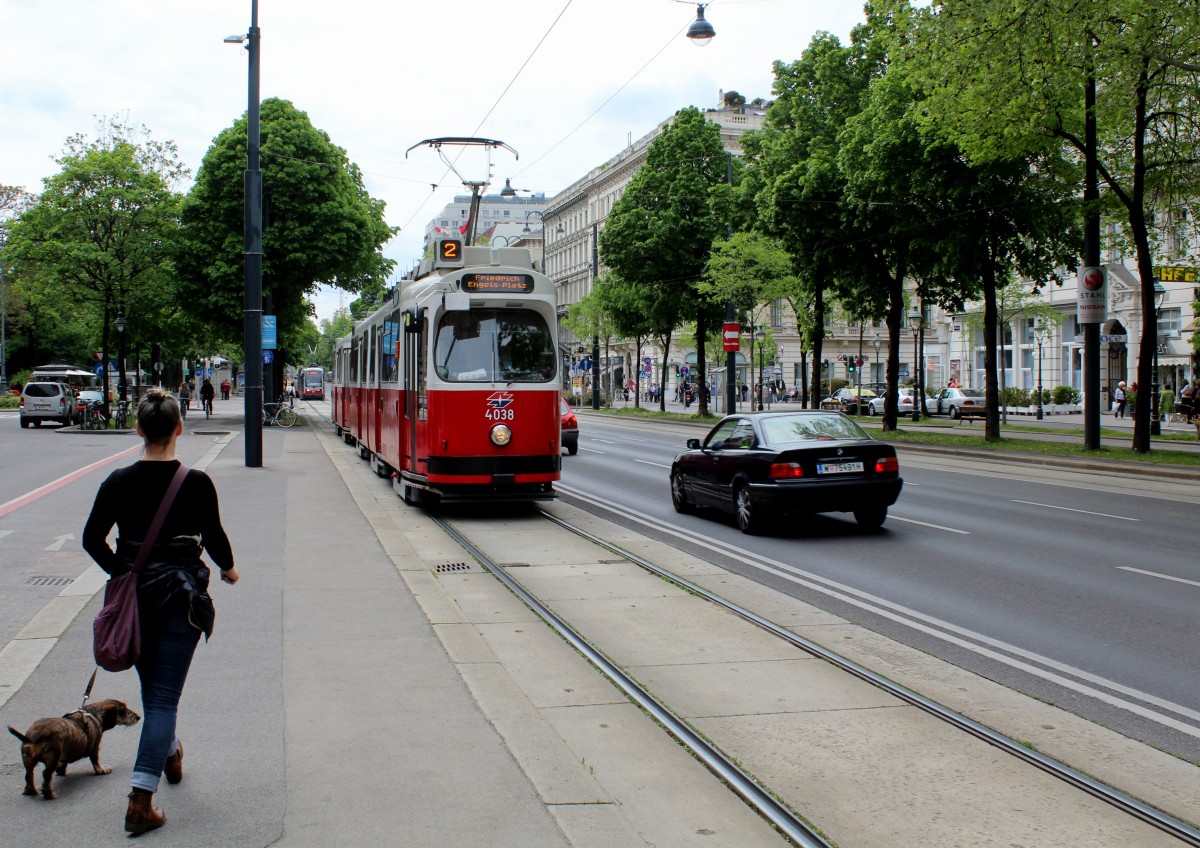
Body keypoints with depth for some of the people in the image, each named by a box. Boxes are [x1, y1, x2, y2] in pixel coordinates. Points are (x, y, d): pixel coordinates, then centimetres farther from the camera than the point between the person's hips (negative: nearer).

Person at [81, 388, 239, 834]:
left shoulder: (119, 482, -5)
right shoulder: (197, 483, -12)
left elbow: (92, 538, 2)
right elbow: (213, 536, -2)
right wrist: (227, 568, 18)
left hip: (134, 596, 3)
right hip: (181, 596, -3)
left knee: (152, 687, 23)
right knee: (165, 694, 0)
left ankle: (169, 753, 47)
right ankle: (140, 801, -7)